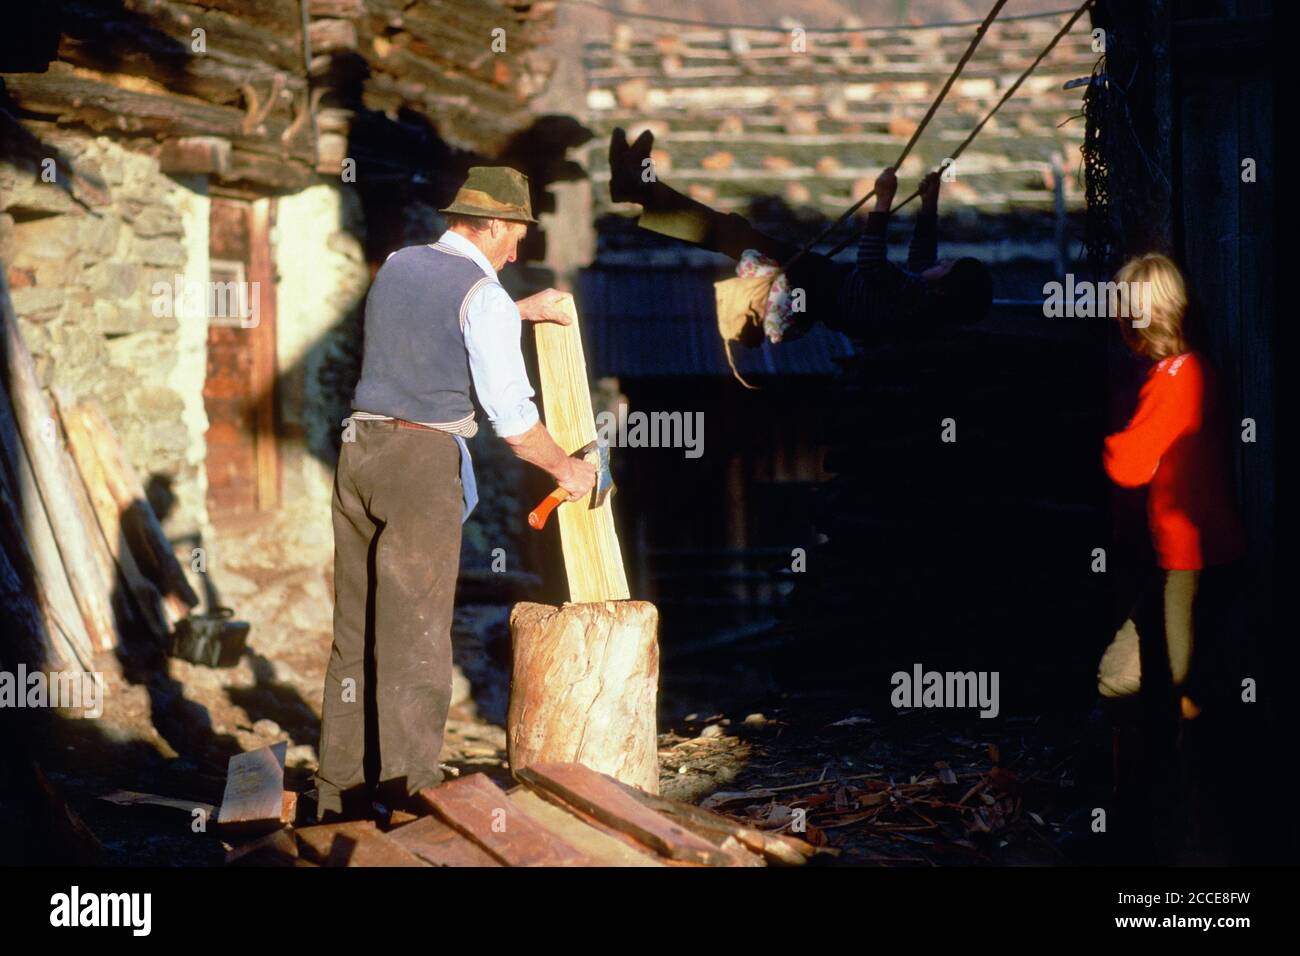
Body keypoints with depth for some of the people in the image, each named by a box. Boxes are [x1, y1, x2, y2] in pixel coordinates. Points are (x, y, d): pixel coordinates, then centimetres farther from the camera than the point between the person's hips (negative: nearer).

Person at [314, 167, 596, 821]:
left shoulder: (397, 265, 14)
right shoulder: (484, 296, -9)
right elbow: (514, 420, -10)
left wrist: (523, 310, 39)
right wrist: (566, 469, 6)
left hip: (359, 450, 7)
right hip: (424, 461, -7)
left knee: (357, 631, 11)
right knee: (415, 637, -3)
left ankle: (342, 792, 16)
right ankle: (409, 800, -2)